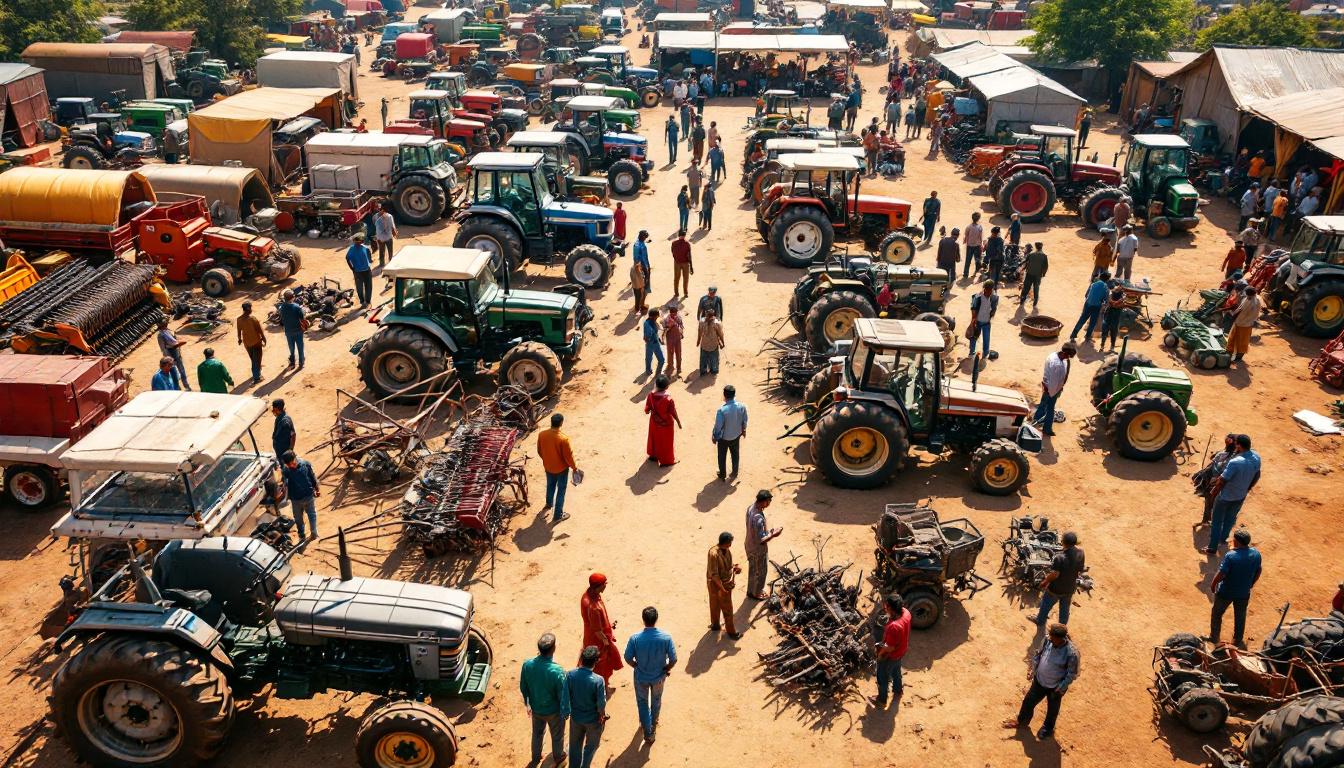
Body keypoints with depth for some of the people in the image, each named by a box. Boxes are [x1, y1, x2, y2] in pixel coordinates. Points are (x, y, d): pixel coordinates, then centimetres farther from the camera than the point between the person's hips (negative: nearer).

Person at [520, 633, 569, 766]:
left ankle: (535, 758, 52)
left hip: (536, 708, 3)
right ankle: (558, 757, 51)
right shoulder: (558, 671, -37)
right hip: (553, 710, -3)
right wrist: (565, 712, -4)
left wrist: (528, 703, 13)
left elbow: (523, 687, -6)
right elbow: (563, 695, -23)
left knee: (537, 733, 31)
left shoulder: (527, 665, -25)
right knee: (557, 735, 26)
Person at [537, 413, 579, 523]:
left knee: (550, 485, 31)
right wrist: (574, 468, -3)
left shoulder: (541, 434, -16)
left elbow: (539, 451, -1)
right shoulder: (563, 438, -31)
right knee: (560, 491, 14)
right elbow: (568, 456, -21)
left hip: (548, 467, 5)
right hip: (561, 468, -5)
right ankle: (558, 515, 25)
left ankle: (549, 504, 55)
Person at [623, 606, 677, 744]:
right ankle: (653, 724, 53)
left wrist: (638, 667, 4)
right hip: (659, 676, 2)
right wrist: (666, 669, 3)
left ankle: (648, 733, 27)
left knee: (643, 703, 22)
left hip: (641, 676, -2)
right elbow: (673, 659, -18)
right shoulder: (666, 637, -24)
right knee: (656, 701, 29)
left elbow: (628, 658, -15)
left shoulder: (635, 638, -25)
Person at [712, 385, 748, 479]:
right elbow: (744, 421, -4)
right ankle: (735, 473, 45)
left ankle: (722, 474, 39)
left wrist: (714, 437, -4)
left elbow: (718, 426, -23)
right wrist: (743, 430, 16)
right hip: (736, 436, 3)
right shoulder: (742, 406, -21)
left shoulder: (721, 410, -34)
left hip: (724, 437, -3)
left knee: (722, 456, 22)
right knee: (735, 454, 27)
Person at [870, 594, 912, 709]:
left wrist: (880, 653, -12)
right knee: (896, 672, 34)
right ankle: (898, 691, 58)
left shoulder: (894, 626, -44)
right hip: (901, 651, 7)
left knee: (883, 678, 19)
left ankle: (881, 701, 42)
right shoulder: (905, 612, -21)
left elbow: (890, 648, -29)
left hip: (890, 656, -7)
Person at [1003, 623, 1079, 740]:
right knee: (1028, 701, 23)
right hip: (1039, 680, 4)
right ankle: (1021, 721, 51)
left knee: (1052, 709, 23)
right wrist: (1033, 670, 3)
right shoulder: (1047, 640, -20)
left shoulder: (1071, 653, -34)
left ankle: (1048, 729, 53)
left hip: (1055, 687, -4)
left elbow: (1072, 674, -19)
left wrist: (1060, 688, -15)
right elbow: (1038, 654, 0)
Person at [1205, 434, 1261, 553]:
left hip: (1226, 496, -6)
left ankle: (1213, 547, 21)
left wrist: (1214, 491, -6)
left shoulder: (1235, 462, -36)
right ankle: (1223, 539, 48)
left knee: (1217, 521, 12)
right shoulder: (1257, 457, -13)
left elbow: (1222, 480, -25)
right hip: (1241, 496, 6)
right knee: (1230, 518, 28)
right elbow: (1256, 476, 3)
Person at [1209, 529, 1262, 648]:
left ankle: (1214, 637, 32)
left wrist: (1213, 584, -6)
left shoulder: (1230, 556, -30)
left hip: (1226, 592, -4)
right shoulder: (1256, 554, -13)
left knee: (1217, 613, 19)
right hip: (1244, 593, 4)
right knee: (1240, 616, 23)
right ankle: (1238, 640, 39)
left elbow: (1221, 574, -25)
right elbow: (1258, 572, 1)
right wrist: (1250, 585, 16)